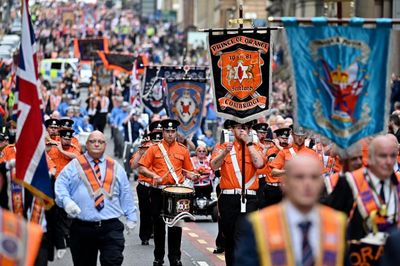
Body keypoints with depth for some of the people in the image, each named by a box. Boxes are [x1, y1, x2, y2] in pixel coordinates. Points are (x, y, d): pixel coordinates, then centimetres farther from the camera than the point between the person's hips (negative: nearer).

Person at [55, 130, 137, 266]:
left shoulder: (116, 168, 14)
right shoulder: (74, 165, 9)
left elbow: (126, 194, 16)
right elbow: (61, 185, 1)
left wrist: (131, 218, 12)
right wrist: (66, 201, -18)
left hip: (111, 228, 0)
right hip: (82, 228, 0)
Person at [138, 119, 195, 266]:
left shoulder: (183, 150, 6)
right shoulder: (154, 149, 2)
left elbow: (188, 171, 13)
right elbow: (142, 168, 0)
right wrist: (153, 175, -16)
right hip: (158, 192, -1)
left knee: (176, 226, 0)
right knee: (159, 225, 5)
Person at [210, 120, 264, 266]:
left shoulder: (254, 148, 10)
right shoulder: (223, 147, 9)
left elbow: (259, 164, -11)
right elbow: (214, 166, -10)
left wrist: (249, 143, -7)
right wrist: (225, 152, -27)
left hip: (249, 199, -1)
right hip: (228, 198, 1)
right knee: (230, 236, 7)